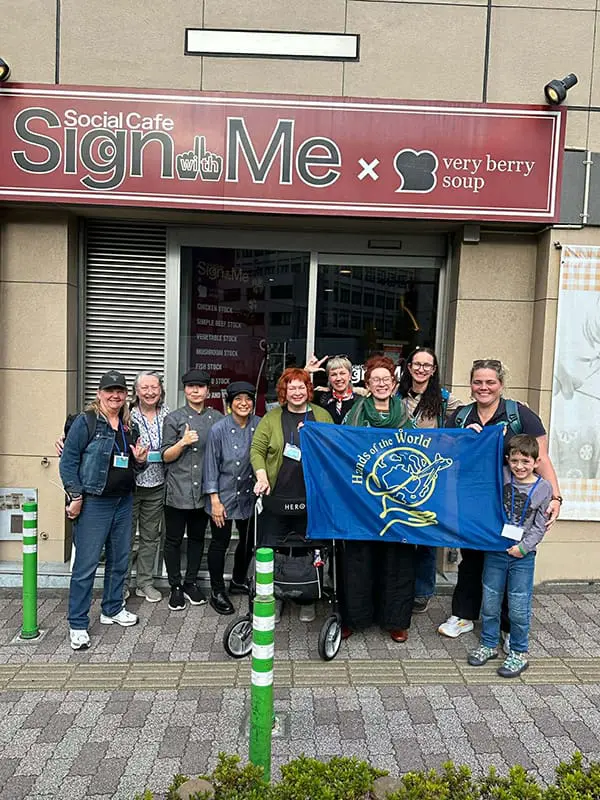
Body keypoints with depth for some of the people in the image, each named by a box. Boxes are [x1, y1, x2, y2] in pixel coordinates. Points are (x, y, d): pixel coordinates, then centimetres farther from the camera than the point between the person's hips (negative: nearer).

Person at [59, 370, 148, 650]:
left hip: (124, 501, 7)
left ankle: (112, 609, 33)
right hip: (93, 502, -7)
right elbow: (68, 461, -10)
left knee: (120, 559, 16)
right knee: (86, 563, -2)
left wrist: (140, 460, -1)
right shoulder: (85, 422, -8)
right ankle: (78, 624, 11)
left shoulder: (130, 426, 11)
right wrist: (75, 496, -15)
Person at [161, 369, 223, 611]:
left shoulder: (217, 418, 7)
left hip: (204, 490, 3)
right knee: (174, 539, 6)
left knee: (197, 538, 14)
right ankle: (175, 587, 21)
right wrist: (184, 442, -18)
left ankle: (191, 583, 29)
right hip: (178, 490, -3)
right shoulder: (174, 419, -1)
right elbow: (166, 456, -1)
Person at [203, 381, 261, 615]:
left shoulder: (260, 426, -5)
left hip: (249, 495, 4)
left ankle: (238, 582, 38)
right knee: (220, 542, 5)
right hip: (224, 495, -4)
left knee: (248, 540, 15)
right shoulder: (218, 429, -12)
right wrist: (215, 500, -10)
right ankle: (217, 591, 21)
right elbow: (211, 465, -8)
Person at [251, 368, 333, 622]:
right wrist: (262, 477, -12)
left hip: (312, 498, 0)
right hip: (277, 497, 0)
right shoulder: (272, 418, 5)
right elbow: (257, 449, 1)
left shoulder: (322, 416, 6)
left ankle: (308, 601, 24)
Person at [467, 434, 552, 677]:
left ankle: (519, 653, 22)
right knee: (490, 602, 12)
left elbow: (539, 526, -2)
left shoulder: (543, 488, -3)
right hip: (495, 550, 2)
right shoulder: (501, 475, -2)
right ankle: (489, 645, 30)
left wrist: (523, 547, -11)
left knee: (519, 607, 4)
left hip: (523, 556, -2)